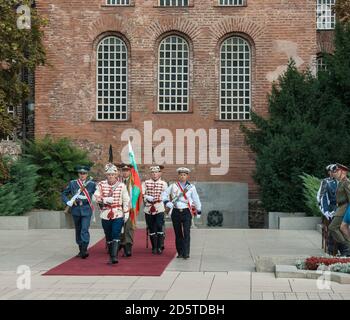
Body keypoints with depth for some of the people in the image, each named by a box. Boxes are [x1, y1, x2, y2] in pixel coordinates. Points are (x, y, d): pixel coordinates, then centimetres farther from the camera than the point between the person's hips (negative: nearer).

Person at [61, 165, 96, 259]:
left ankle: (84, 250, -19)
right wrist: (68, 202, -4)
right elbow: (64, 194, 10)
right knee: (78, 230, 12)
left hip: (86, 210, -3)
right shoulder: (72, 183, 5)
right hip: (76, 210, 3)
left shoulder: (92, 184, 2)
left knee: (85, 230, -15)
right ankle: (80, 250, 25)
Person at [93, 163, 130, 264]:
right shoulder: (101, 185, 3)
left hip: (118, 215, -2)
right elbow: (95, 197, -6)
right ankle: (111, 256, 20)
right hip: (105, 215, 2)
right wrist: (105, 200, -22)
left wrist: (126, 213, 3)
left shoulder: (122, 185, 1)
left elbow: (126, 200, 5)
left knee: (116, 236, -13)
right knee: (108, 237, 10)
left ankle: (114, 256, -16)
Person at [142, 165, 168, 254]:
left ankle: (160, 247, -4)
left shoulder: (163, 183, 8)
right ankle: (154, 247, 13)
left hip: (159, 208, -2)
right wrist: (147, 197, -16)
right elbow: (142, 194, 1)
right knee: (151, 228, 5)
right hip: (148, 208, 2)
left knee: (159, 227, -11)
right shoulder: (146, 183, 10)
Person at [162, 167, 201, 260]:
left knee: (186, 233, -11)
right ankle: (180, 253, 15)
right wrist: (167, 203, -6)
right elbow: (164, 194, 11)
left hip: (186, 212, -1)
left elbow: (196, 200, 13)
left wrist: (198, 211, 18)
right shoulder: (173, 186, 5)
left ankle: (186, 253, -13)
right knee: (178, 233, 6)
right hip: (176, 212, 1)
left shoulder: (191, 187, 5)